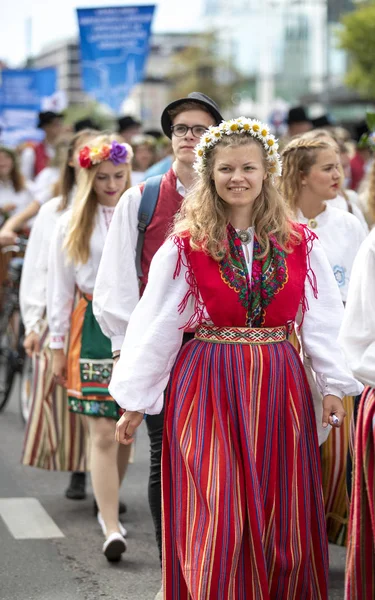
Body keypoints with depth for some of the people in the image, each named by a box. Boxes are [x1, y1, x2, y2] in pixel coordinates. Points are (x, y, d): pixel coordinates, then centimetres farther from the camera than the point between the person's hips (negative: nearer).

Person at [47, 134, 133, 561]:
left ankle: (109, 502, 28)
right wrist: (58, 345, 5)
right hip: (92, 329, -1)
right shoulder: (71, 224, 6)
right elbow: (60, 288, 7)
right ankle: (112, 528, -6)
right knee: (102, 433, -6)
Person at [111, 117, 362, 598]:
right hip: (209, 388, -2)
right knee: (218, 519, -4)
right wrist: (135, 400, 0)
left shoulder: (299, 244, 5)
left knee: (283, 523, 6)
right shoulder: (185, 246, -2)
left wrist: (335, 385, -2)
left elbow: (322, 319, 5)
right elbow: (154, 326, -1)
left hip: (278, 389, 2)